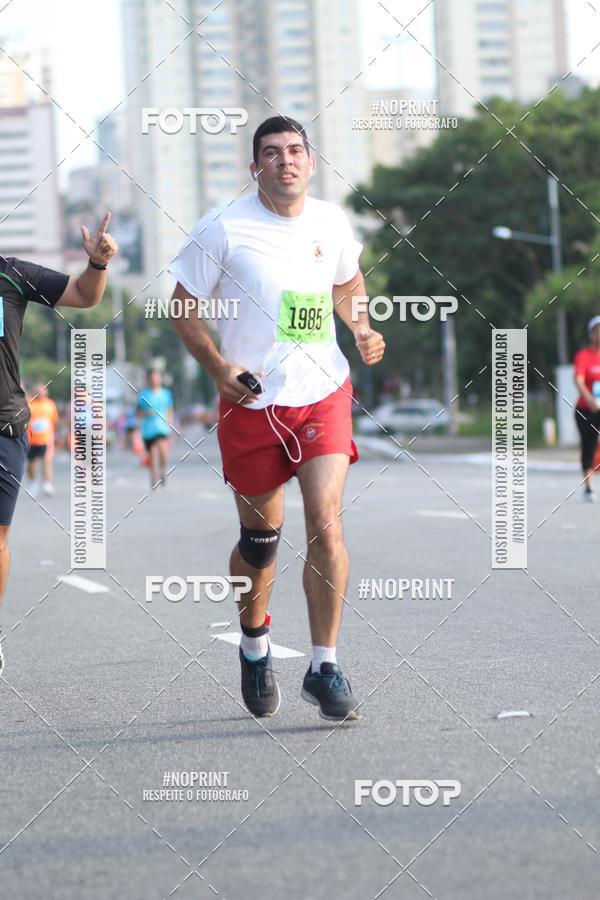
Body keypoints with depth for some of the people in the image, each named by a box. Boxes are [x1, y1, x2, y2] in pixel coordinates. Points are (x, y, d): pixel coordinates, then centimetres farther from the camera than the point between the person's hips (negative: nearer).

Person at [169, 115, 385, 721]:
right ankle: (254, 645, 36)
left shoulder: (331, 222, 6)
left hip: (324, 394, 2)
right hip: (252, 402, -2)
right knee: (260, 536, 8)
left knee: (325, 522, -14)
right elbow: (183, 305, 0)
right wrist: (217, 366, -13)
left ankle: (324, 668, -6)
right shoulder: (224, 228, -6)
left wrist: (362, 330, 7)